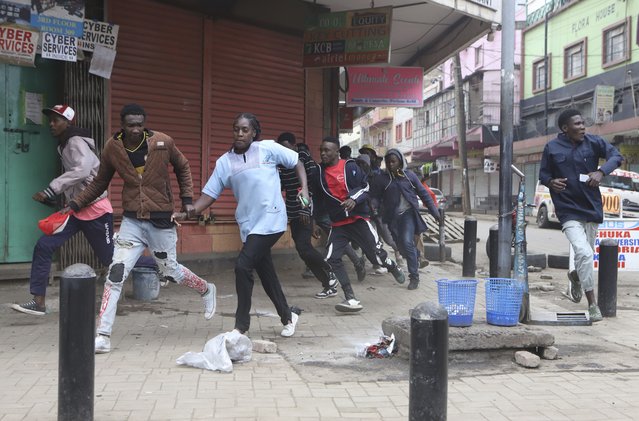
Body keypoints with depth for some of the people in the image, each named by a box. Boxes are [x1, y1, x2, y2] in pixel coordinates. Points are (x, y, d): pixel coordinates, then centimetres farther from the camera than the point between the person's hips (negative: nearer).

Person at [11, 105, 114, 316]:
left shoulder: (77, 142, -17)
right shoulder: (64, 145, 12)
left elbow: (82, 170, -35)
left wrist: (51, 190, -38)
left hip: (95, 209, -8)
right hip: (75, 208, 8)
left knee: (110, 258, 3)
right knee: (43, 246, -6)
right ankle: (39, 302, -3)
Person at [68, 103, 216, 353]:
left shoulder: (163, 143, -10)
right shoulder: (112, 148, -5)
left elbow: (182, 167, 8)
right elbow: (100, 183, 8)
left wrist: (187, 199, 2)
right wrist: (75, 204, -1)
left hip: (161, 220, -1)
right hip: (132, 221, 2)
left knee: (170, 271, 12)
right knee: (116, 273, -10)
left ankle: (207, 290, 43)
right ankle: (103, 336, -3)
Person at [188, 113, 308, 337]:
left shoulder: (268, 148, -2)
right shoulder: (224, 162, 7)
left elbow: (297, 162, 7)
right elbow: (209, 193, 4)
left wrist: (304, 189, -6)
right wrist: (188, 212, -9)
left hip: (270, 220, -5)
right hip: (248, 224, 5)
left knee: (243, 265, -15)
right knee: (266, 274, 13)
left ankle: (241, 325, -1)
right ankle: (288, 317, 34)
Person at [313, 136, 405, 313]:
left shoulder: (350, 167, -6)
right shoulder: (319, 172, 6)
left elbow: (366, 186, -5)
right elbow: (317, 197, 17)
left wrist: (354, 199, -22)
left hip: (358, 218, -4)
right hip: (338, 223, 4)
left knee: (376, 254, -3)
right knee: (332, 258, -12)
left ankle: (393, 267, 34)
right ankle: (351, 299, -7)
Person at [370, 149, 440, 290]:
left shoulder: (409, 175, 1)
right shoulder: (382, 178, 0)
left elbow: (424, 194, 6)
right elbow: (374, 197, -4)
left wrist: (435, 212, 5)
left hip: (408, 213, -2)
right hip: (393, 217, 2)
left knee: (407, 242, -18)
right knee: (402, 246, 8)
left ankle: (414, 277, -9)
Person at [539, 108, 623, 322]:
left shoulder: (593, 142, -1)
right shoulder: (552, 148, -4)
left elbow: (616, 155, -5)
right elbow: (543, 175, 5)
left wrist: (601, 172, -23)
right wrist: (551, 182, -18)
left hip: (592, 208, 3)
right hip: (569, 211, -3)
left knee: (586, 254, 16)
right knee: (584, 253, -18)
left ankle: (575, 277, 52)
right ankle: (592, 303, -7)